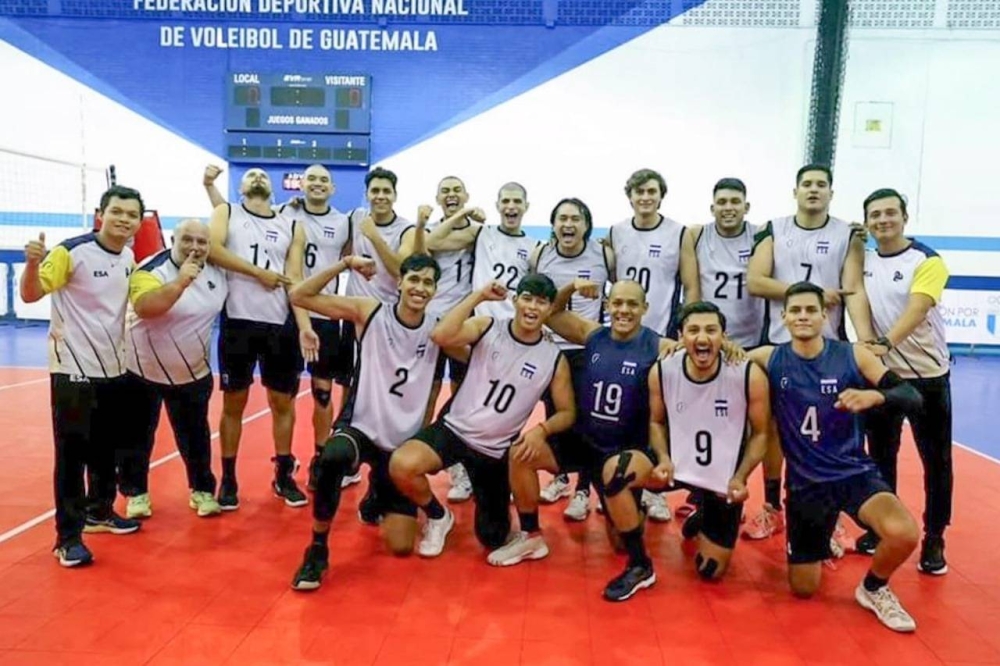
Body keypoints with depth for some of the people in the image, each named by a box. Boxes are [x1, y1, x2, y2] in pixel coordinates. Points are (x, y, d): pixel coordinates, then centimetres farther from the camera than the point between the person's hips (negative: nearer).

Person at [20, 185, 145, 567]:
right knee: (72, 452, -1)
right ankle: (68, 537, 7)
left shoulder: (129, 257, 5)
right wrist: (33, 262, -39)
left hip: (114, 367, 7)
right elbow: (30, 295, -20)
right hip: (73, 369, -7)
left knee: (106, 448, 17)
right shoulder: (71, 252, -15)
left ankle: (99, 512, 35)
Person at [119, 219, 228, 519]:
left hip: (193, 373, 4)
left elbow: (218, 303, 17)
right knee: (138, 436, 9)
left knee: (195, 435, 12)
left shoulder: (217, 272, -4)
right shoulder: (151, 270, -22)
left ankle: (202, 490, 26)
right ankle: (136, 493, 26)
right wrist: (180, 283, -50)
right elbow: (144, 307, -41)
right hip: (143, 371, -4)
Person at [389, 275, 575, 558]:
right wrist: (479, 295, -24)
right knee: (401, 464, -31)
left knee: (493, 539, 4)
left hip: (497, 450, 1)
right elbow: (441, 335, -25)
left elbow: (566, 412, 2)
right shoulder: (487, 328, -8)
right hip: (455, 429, -1)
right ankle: (438, 517, 2)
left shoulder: (554, 359, -4)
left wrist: (542, 429, -19)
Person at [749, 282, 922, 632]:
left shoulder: (854, 356, -7)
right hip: (805, 482, 1)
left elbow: (913, 398, -11)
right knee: (803, 589, 5)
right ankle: (822, 537, 41)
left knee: (903, 534, -31)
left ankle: (874, 588, 5)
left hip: (854, 473, 0)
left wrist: (875, 395, -32)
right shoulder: (768, 359, -6)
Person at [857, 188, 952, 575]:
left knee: (935, 458, 6)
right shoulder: (863, 261, 4)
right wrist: (866, 344, -13)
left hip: (927, 375, -4)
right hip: (881, 373, 4)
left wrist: (886, 343, -40)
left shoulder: (927, 261, -11)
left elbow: (916, 310, -25)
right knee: (880, 454, 12)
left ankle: (934, 539, 19)